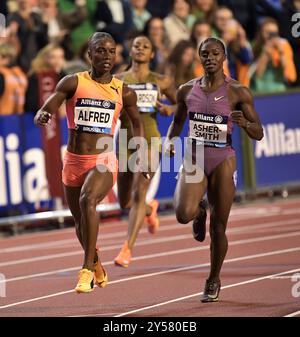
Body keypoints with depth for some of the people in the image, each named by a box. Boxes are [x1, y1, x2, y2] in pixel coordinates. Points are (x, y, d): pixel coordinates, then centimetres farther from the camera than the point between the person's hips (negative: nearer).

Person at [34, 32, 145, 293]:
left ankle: (87, 270, -28)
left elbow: (137, 122, 19)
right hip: (74, 161, 2)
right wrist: (42, 116, -33)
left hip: (104, 161, -2)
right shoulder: (73, 83, -3)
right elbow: (45, 111, -9)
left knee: (88, 200, -32)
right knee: (80, 220, 15)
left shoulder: (123, 91, 1)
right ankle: (98, 269, 44)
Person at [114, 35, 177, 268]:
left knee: (139, 194, -18)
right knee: (125, 202, 9)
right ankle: (150, 209, 45)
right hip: (125, 139, 2)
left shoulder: (161, 81, 8)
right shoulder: (119, 80, 8)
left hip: (149, 140, -2)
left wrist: (169, 109, -6)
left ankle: (127, 249, -18)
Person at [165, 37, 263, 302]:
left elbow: (258, 133, -3)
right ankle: (200, 212, 16)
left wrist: (244, 123, -24)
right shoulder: (187, 90, 4)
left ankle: (214, 280, 23)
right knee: (183, 214, -22)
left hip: (223, 161, -2)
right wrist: (170, 140, -2)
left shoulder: (237, 92, -5)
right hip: (194, 159, 2)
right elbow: (177, 122, 19)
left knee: (218, 228, 1)